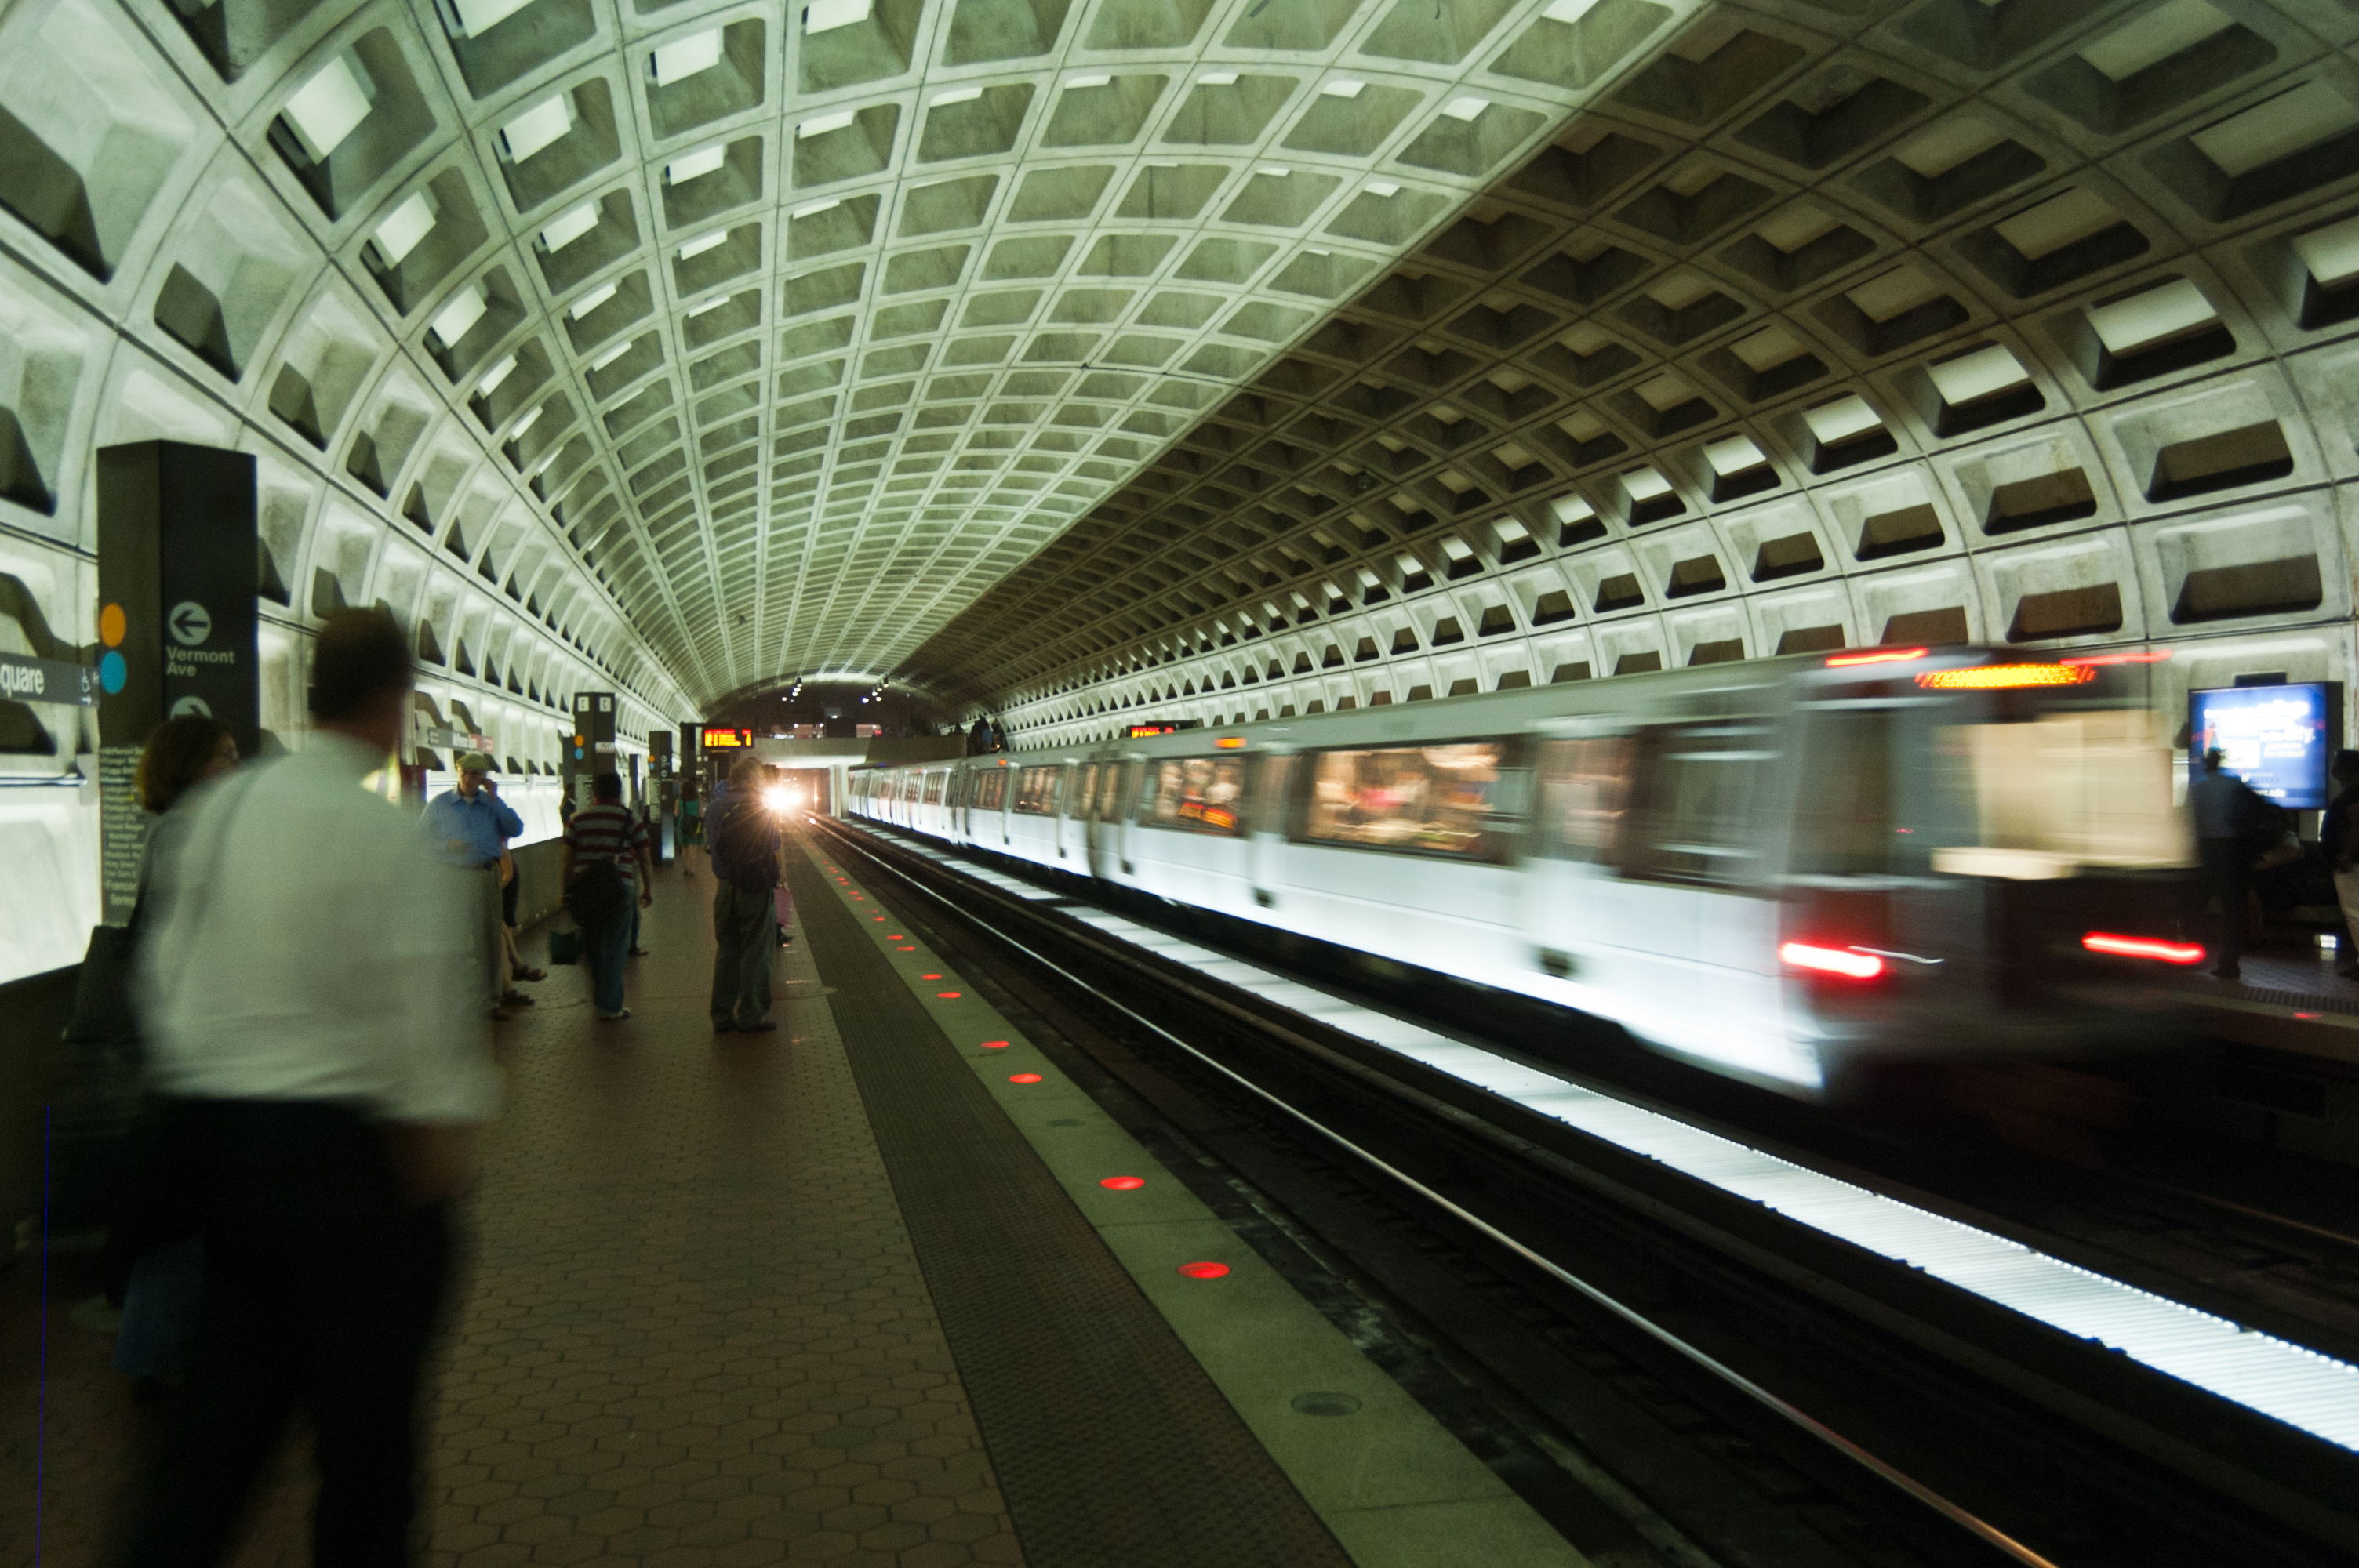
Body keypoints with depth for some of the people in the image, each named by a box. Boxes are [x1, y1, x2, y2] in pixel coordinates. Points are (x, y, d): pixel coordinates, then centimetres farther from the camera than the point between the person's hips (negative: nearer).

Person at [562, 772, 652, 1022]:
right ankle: (610, 1007, 3)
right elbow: (644, 860, -1)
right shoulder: (630, 819, -1)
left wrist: (568, 891, 13)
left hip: (584, 889, 3)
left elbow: (568, 859, 6)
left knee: (592, 945, 17)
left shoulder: (578, 819, 7)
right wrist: (648, 889, 9)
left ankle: (599, 1000, 29)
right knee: (614, 948, 2)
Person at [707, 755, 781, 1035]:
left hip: (724, 887, 6)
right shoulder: (761, 808, -11)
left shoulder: (717, 809, 8)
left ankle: (722, 1015, 16)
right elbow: (773, 846, -10)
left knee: (726, 949, 13)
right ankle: (751, 1015, 4)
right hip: (755, 887, -6)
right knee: (756, 952, 2)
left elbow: (710, 848, 11)